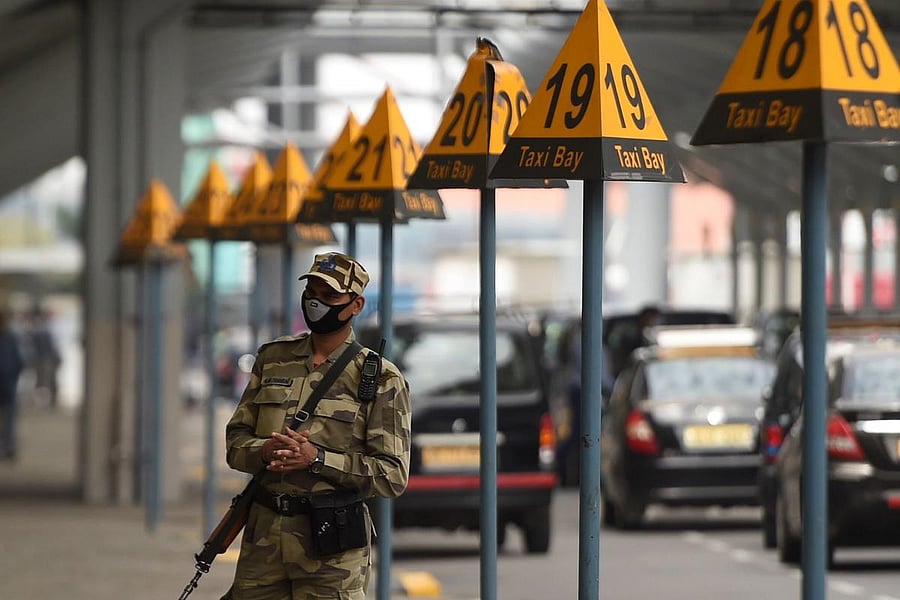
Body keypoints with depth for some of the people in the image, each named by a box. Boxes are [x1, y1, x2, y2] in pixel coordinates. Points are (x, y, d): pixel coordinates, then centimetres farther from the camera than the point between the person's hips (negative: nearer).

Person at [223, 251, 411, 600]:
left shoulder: (381, 379, -2)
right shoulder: (273, 359, 12)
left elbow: (393, 476, -8)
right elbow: (236, 440, 12)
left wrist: (316, 458, -18)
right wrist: (266, 452, -12)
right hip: (263, 538, 4)